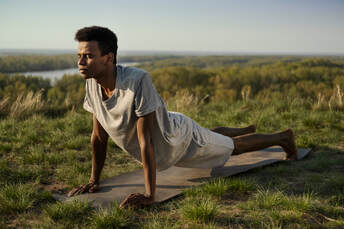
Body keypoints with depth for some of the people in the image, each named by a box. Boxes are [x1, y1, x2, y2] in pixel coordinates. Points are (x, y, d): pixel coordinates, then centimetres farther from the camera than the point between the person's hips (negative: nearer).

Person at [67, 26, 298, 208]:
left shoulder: (138, 80, -43)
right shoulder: (93, 84, -22)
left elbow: (145, 140, -42)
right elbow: (99, 136, -10)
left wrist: (149, 195, -40)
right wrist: (94, 180, -7)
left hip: (180, 138, -6)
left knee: (233, 146, 17)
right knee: (213, 136, 34)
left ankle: (283, 137, 44)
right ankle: (245, 129, 66)